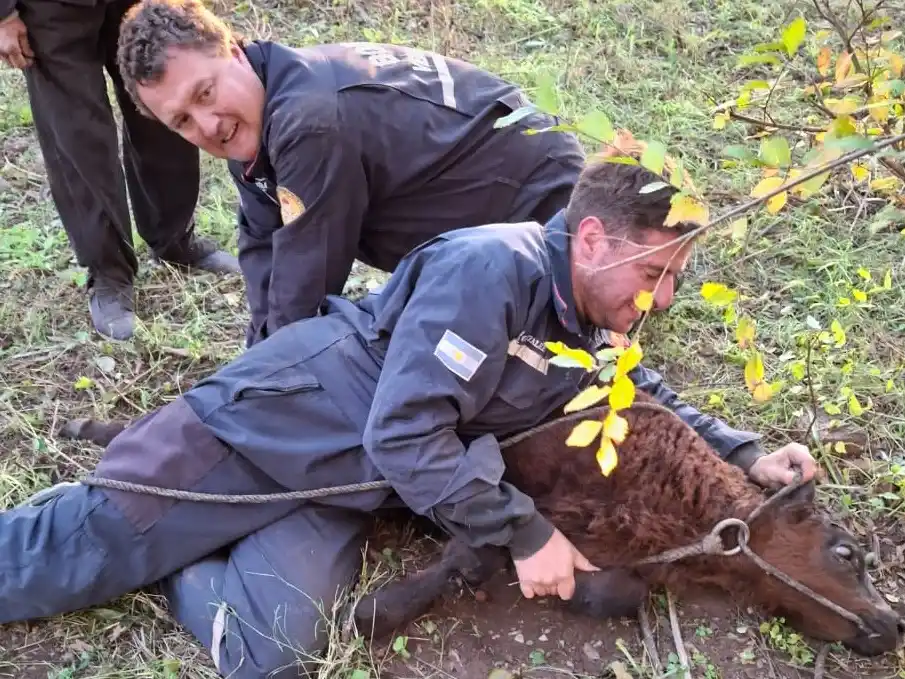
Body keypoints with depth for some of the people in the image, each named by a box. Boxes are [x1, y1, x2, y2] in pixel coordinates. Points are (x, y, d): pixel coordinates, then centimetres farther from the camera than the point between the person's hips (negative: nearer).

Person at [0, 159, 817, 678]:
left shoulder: (596, 329, 4)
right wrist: (526, 534, -21)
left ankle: (175, 564, 10)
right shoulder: (492, 267, -24)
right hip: (277, 420, -7)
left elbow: (654, 400, 22)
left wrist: (749, 457, 9)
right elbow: (403, 434, -27)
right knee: (83, 547, -3)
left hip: (349, 489, 7)